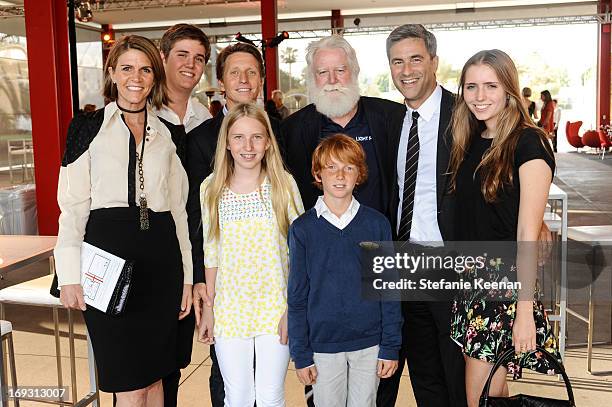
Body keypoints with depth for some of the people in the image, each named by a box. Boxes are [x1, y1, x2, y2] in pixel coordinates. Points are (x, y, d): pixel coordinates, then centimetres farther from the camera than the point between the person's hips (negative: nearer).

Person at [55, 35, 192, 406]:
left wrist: (186, 276, 10)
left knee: (154, 376, 11)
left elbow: (178, 208, 12)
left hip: (160, 257, 3)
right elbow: (73, 205, -1)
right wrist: (70, 276, -7)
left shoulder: (166, 134, 12)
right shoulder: (89, 127, 3)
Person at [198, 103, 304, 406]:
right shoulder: (211, 188, -1)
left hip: (275, 308, -1)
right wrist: (208, 307, 7)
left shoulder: (283, 184, -6)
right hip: (229, 309, 1)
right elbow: (211, 254, 6)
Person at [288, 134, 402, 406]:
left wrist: (390, 347, -2)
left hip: (369, 344, 1)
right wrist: (301, 354, -2)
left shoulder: (377, 224, -2)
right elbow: (297, 296, -1)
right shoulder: (303, 228, -4)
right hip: (323, 345, 0)